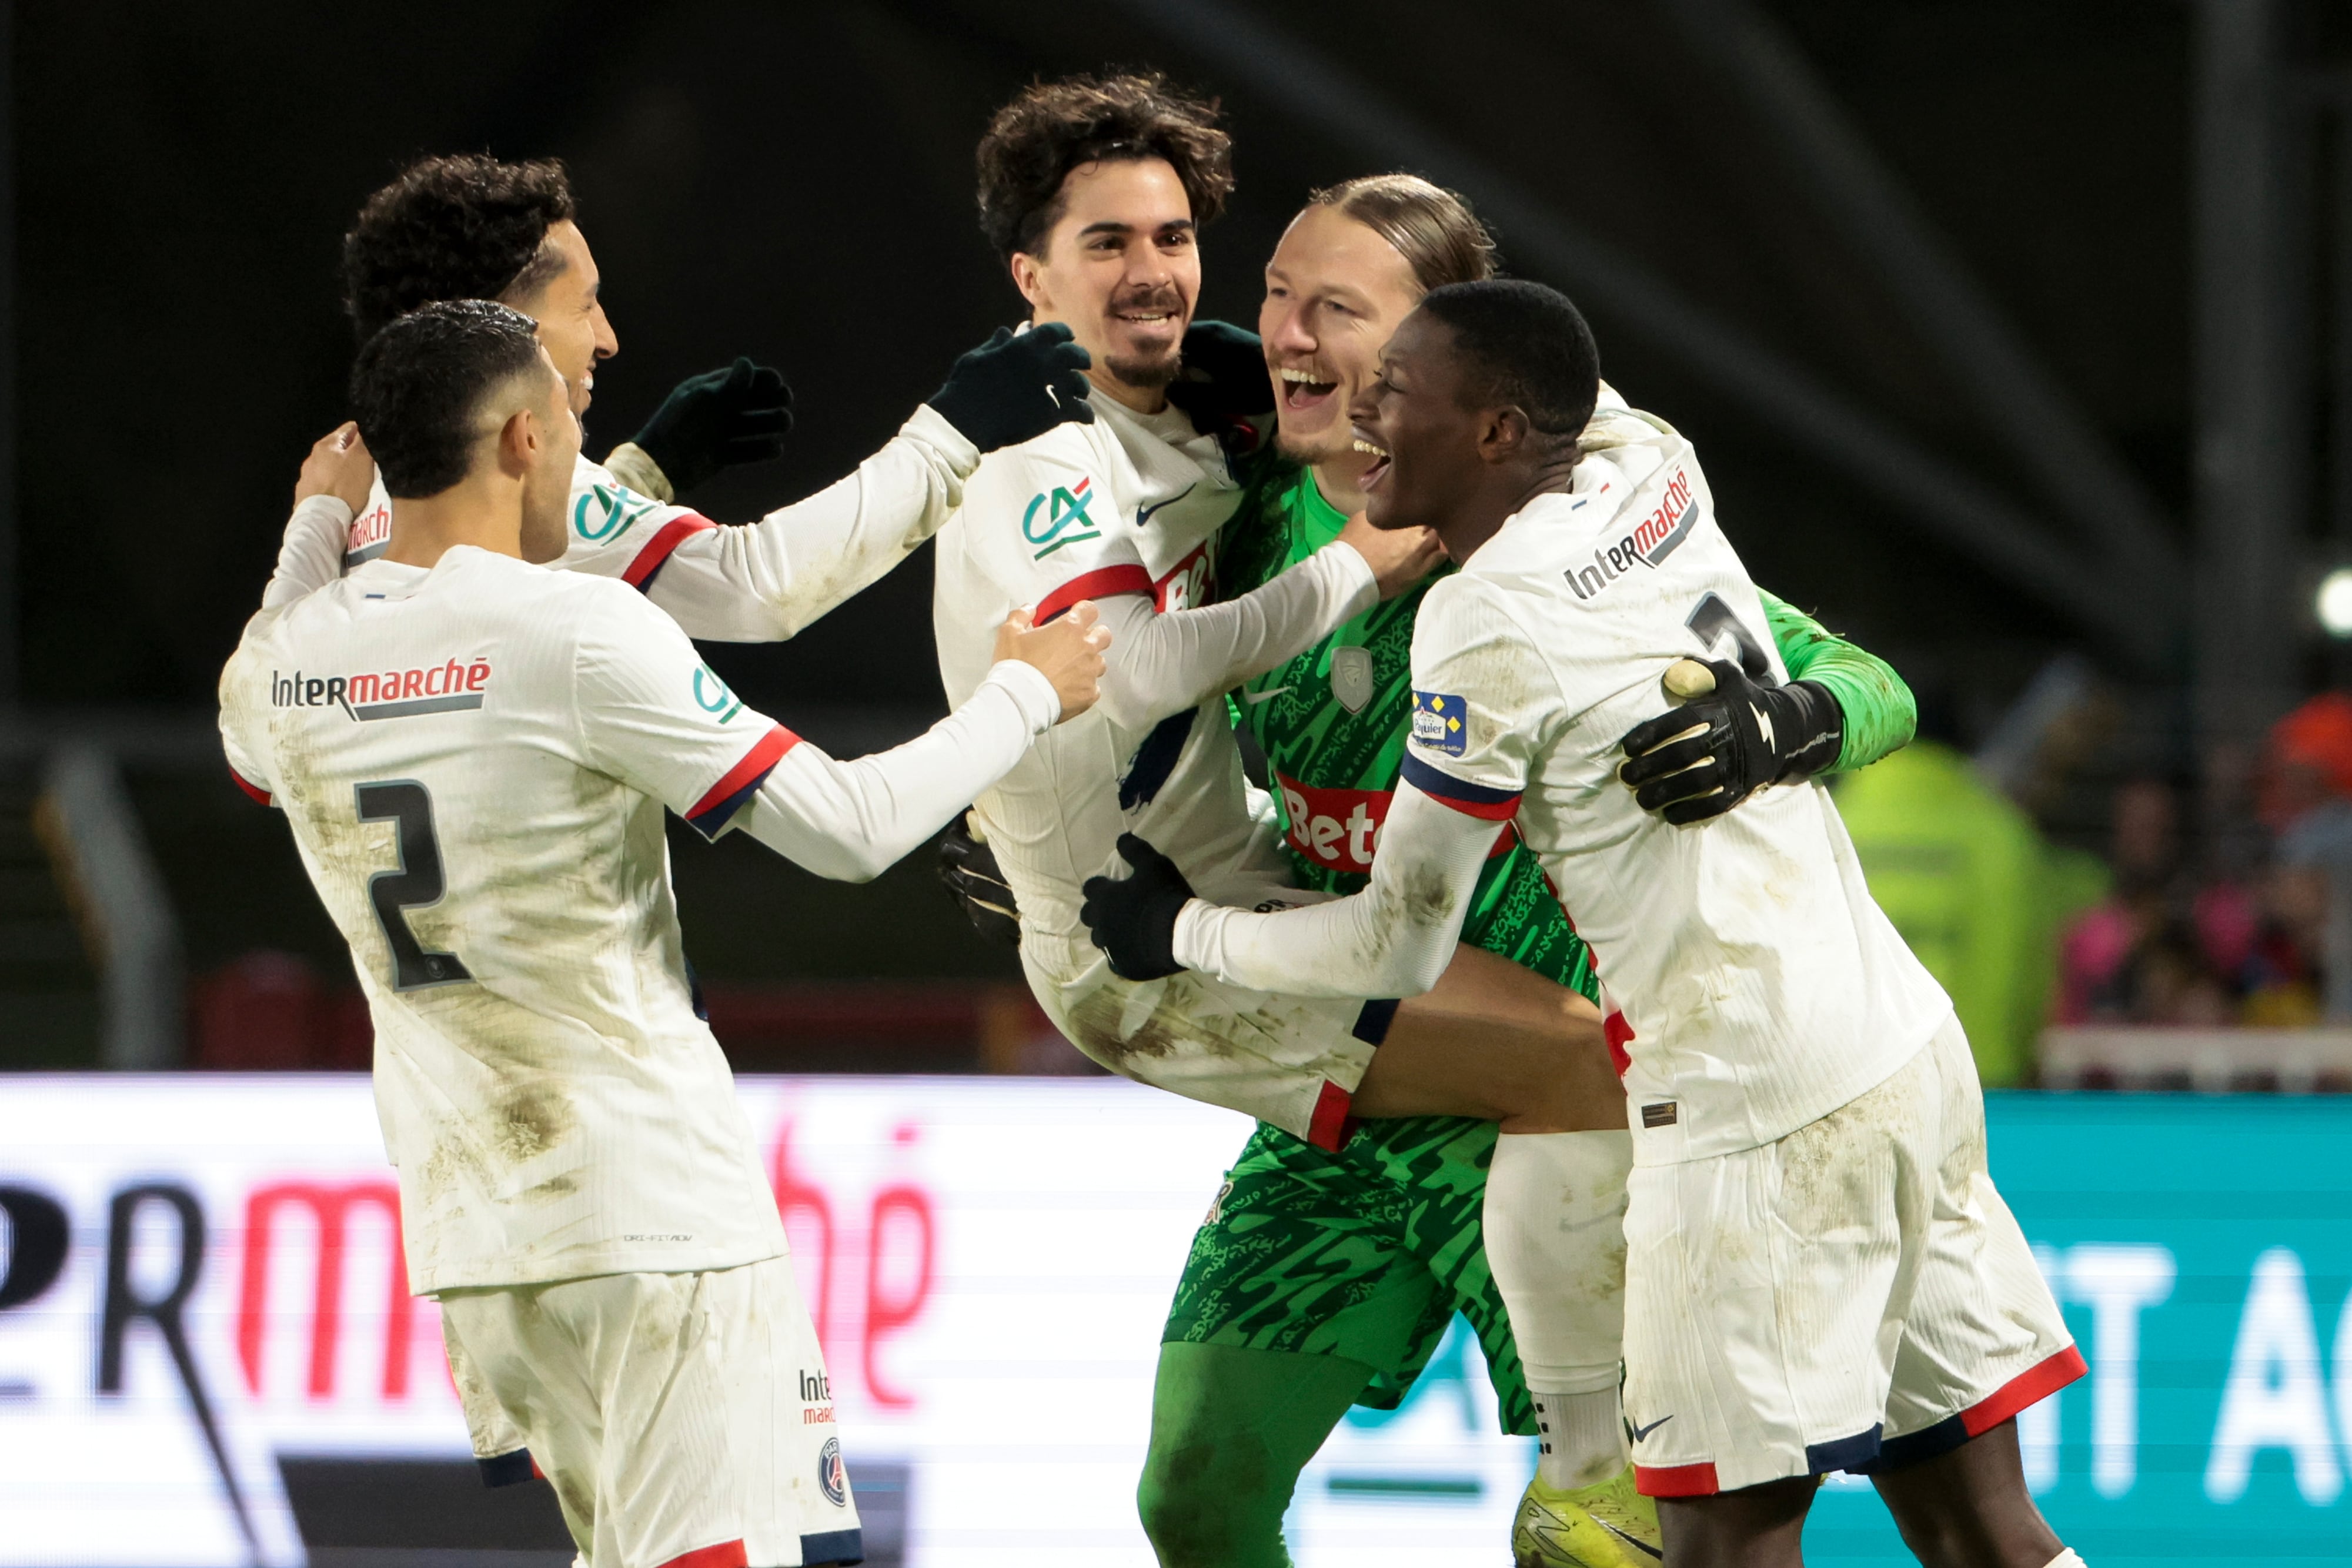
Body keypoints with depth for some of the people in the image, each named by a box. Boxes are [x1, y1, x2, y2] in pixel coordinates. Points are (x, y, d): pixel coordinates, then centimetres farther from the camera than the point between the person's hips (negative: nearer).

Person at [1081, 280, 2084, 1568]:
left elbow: (1398, 947, -3)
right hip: (1909, 1044, 8)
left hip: (1759, 1112, -8)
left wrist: (1182, 931, 11)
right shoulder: (1651, 464, 7)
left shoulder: (1489, 622, -13)